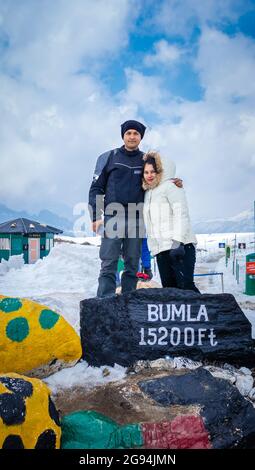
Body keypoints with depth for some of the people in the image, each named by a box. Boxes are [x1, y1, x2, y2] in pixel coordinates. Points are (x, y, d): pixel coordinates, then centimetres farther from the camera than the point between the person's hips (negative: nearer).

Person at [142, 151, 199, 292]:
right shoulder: (148, 193, 23)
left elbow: (181, 213, -12)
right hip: (160, 249, 7)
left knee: (185, 286, -14)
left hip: (179, 247, -7)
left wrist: (177, 241, -22)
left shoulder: (170, 186, 1)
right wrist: (152, 246, 16)